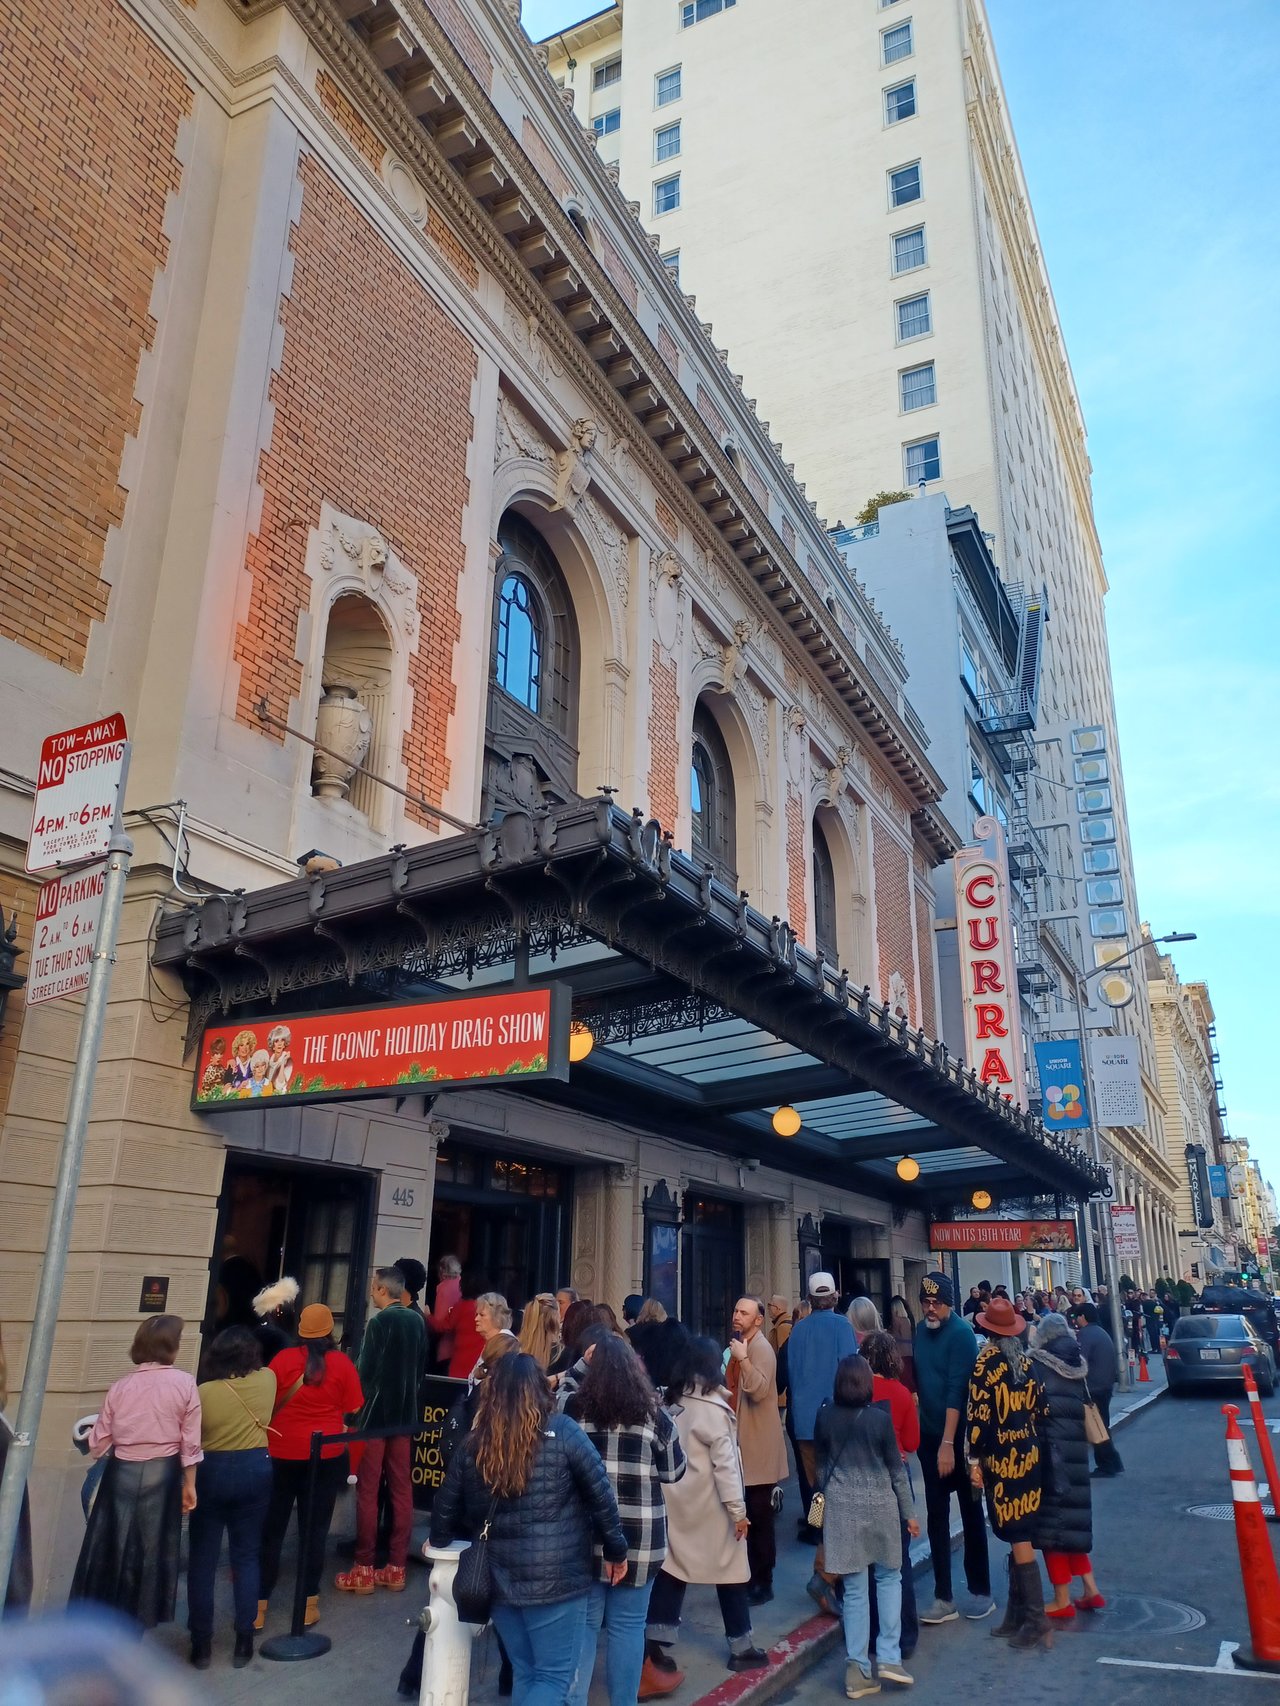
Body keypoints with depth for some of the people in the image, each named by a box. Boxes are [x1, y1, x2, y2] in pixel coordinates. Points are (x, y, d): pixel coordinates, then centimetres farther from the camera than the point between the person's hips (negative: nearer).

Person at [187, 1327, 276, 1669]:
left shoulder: (203, 1392, -14)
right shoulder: (267, 1380, -7)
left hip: (212, 1472, -2)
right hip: (255, 1470, 2)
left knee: (202, 1559, 10)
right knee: (247, 1555, 12)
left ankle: (202, 1643, 16)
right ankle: (244, 1640, 16)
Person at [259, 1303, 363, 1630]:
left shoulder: (283, 1358, -8)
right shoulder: (342, 1362, -7)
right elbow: (353, 1410, -2)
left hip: (282, 1452, 0)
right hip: (326, 1454, 0)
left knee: (271, 1528, 10)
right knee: (315, 1529, 10)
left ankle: (259, 1604, 14)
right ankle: (309, 1603, 16)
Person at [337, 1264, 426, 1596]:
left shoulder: (379, 1322, -14)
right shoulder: (417, 1320, 5)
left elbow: (365, 1369, -14)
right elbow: (421, 1366, 10)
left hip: (375, 1413, -6)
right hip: (405, 1413, 6)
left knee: (367, 1491, 2)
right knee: (401, 1490, 9)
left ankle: (363, 1570, 6)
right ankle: (396, 1568, 14)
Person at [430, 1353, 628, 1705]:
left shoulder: (472, 1445, 1)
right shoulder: (562, 1433, -9)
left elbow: (446, 1504, 12)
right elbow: (600, 1493, -5)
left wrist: (439, 1541, 32)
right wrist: (616, 1549, 8)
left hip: (499, 1579, 4)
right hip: (556, 1577, -4)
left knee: (525, 1673, 21)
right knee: (554, 1677, 7)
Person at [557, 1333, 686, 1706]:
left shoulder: (574, 1407, -5)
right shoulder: (654, 1415, -7)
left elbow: (564, 1389, 20)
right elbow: (674, 1472, 4)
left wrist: (584, 1361, 16)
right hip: (640, 1537, -1)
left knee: (582, 1623, 14)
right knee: (628, 1625, 12)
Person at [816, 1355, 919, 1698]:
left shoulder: (825, 1416, -4)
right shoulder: (879, 1417, -11)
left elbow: (821, 1463, 8)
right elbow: (896, 1469, -3)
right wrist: (908, 1512, 8)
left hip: (841, 1506, 2)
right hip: (879, 1504, -2)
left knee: (854, 1589, 8)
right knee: (889, 1578, 18)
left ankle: (858, 1672, 11)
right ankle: (888, 1657, 12)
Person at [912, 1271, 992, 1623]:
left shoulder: (961, 1333, -16)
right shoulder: (921, 1330, 4)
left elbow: (957, 1391, -20)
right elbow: (917, 1379, 9)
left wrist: (948, 1442, -23)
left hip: (959, 1437, -6)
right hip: (930, 1436, 6)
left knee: (971, 1514, 9)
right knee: (936, 1517, 8)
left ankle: (981, 1592, 23)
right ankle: (943, 1599, 15)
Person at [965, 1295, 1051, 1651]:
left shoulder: (986, 1361, -13)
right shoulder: (1026, 1359, 5)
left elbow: (979, 1413, -15)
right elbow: (1038, 1407, 9)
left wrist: (974, 1460, -10)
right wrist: (1032, 1441, 17)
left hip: (1002, 1458, -6)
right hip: (1029, 1452, 6)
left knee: (1017, 1537, -1)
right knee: (1019, 1534, 13)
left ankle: (1035, 1620, 1)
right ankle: (1016, 1614, 21)